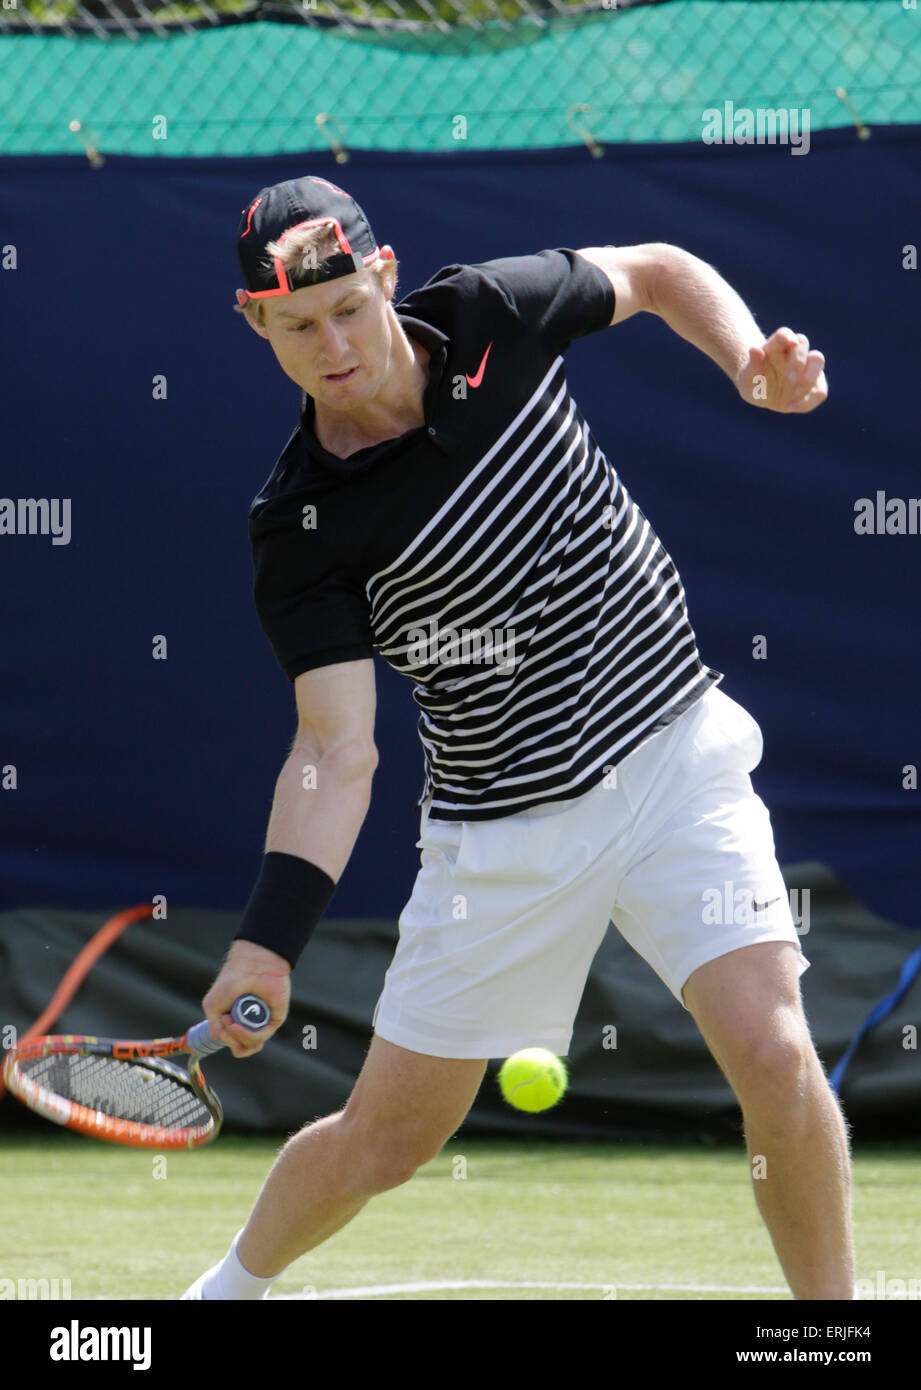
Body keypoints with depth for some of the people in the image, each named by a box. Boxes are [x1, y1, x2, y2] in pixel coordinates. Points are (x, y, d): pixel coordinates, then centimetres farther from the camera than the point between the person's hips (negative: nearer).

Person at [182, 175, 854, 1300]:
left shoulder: (490, 314, -8)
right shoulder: (301, 530, -16)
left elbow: (660, 273, 13)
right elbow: (336, 752, -21)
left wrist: (751, 358, -6)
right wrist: (268, 941, -34)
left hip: (675, 753, 1)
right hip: (503, 821, -1)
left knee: (770, 1049, -19)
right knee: (384, 1140, 7)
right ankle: (235, 1285, 38)